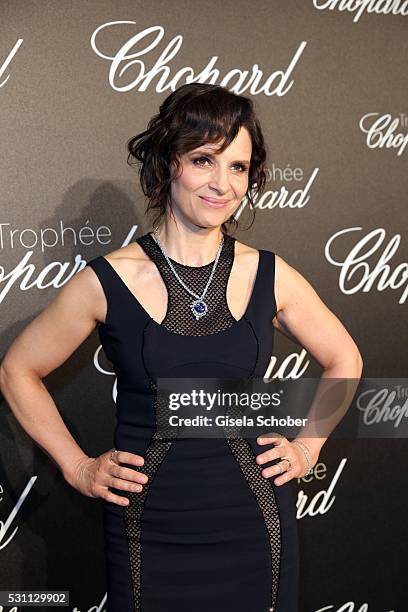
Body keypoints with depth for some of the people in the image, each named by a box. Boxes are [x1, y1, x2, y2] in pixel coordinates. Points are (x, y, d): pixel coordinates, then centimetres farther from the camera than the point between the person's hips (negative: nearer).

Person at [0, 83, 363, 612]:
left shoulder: (269, 275, -4)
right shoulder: (107, 281, -9)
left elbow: (344, 361, 12)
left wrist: (307, 449, 4)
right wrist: (78, 467, 0)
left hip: (255, 527, 2)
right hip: (149, 530, -1)